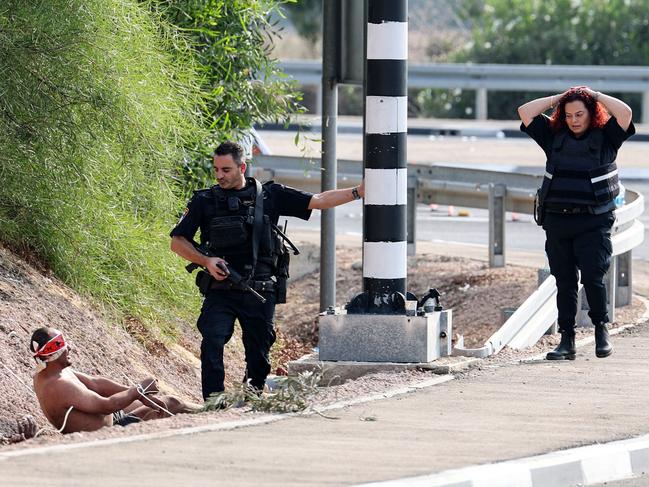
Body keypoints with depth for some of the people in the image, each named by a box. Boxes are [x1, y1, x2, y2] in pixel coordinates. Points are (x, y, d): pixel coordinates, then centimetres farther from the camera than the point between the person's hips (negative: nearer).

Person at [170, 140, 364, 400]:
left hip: (260, 293, 1)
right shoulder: (205, 201, 5)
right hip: (220, 292, -1)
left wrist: (360, 191, 5)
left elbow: (318, 201, 9)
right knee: (212, 344, -19)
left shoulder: (270, 195, 6)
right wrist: (206, 261, -8)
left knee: (258, 354, 5)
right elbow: (177, 242, 8)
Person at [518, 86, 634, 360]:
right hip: (557, 221, 3)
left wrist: (595, 96, -1)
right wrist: (559, 98, 8)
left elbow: (625, 112, -13)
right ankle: (567, 340, 8)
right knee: (564, 282, 5)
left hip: (594, 222, -3)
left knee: (592, 277, -12)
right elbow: (525, 112, 7)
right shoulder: (554, 136, 10)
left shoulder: (605, 137, 2)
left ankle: (601, 329, 8)